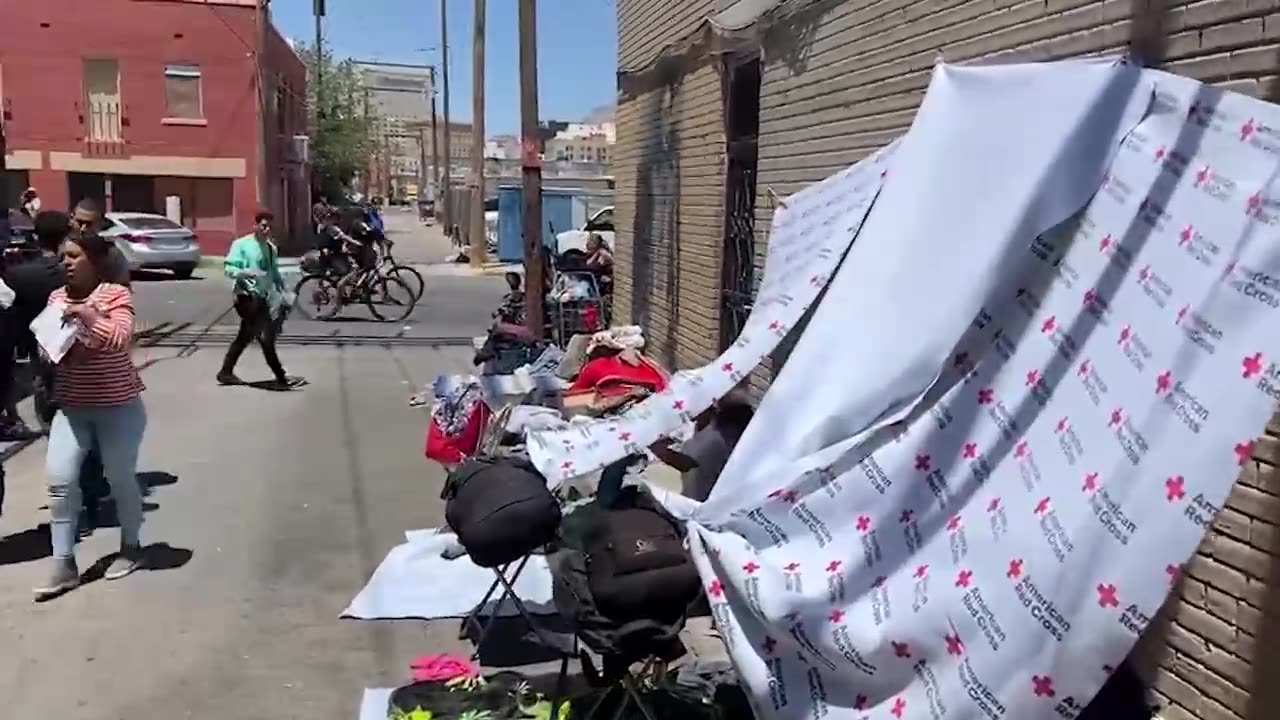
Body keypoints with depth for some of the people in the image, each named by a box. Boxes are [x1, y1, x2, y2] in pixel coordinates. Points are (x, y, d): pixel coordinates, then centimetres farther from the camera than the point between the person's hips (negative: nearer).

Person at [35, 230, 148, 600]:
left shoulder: (116, 295, -12)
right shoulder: (56, 297, 6)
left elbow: (121, 337, -25)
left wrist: (88, 314, -27)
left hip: (117, 406, -5)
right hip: (70, 407, 5)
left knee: (121, 479, 8)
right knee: (59, 479, -4)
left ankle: (131, 547, 30)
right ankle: (63, 565, 5)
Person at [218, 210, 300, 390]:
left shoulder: (271, 248, 12)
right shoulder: (241, 244, -6)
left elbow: (275, 274, 19)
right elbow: (228, 268, -11)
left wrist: (282, 293, 9)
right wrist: (246, 272, -29)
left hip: (264, 297, 7)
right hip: (248, 297, -7)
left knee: (245, 337, 16)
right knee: (265, 338, -10)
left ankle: (226, 372, 29)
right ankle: (281, 378, -9)